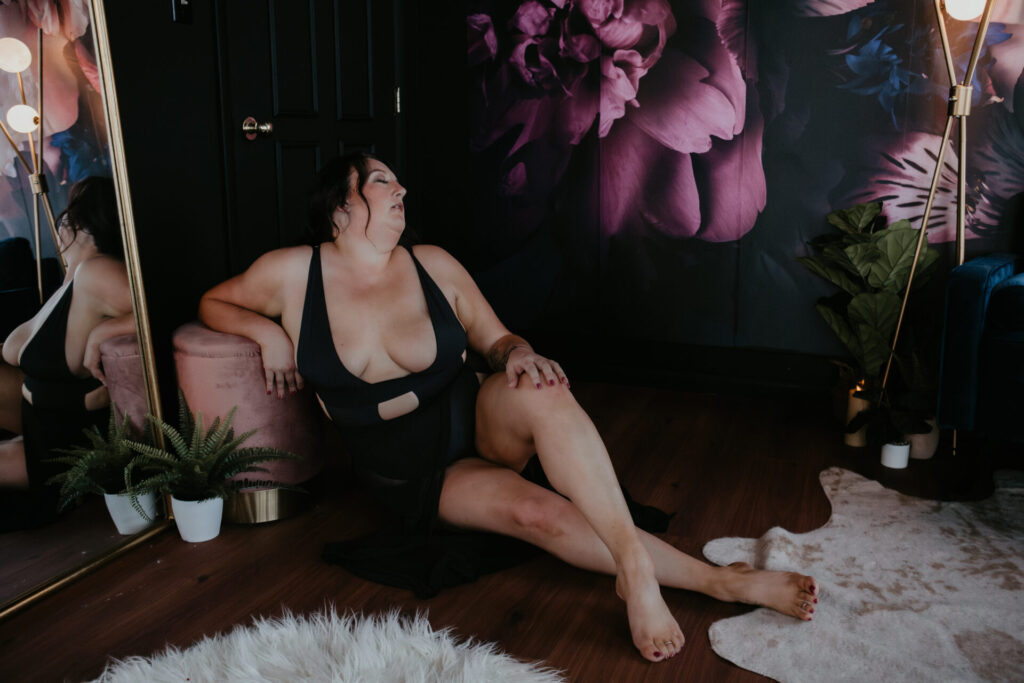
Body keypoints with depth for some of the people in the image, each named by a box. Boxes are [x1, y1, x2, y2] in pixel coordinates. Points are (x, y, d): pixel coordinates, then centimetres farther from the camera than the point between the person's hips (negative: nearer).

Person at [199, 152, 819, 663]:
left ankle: (635, 571, -32)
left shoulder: (433, 265, -1)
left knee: (543, 394, -35)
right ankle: (722, 581, -25)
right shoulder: (293, 273, -5)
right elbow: (213, 304, 12)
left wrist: (520, 354, -19)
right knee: (538, 513, -29)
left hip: (479, 427, 2)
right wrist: (266, 331, -10)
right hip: (413, 478, -1)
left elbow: (497, 340, 6)